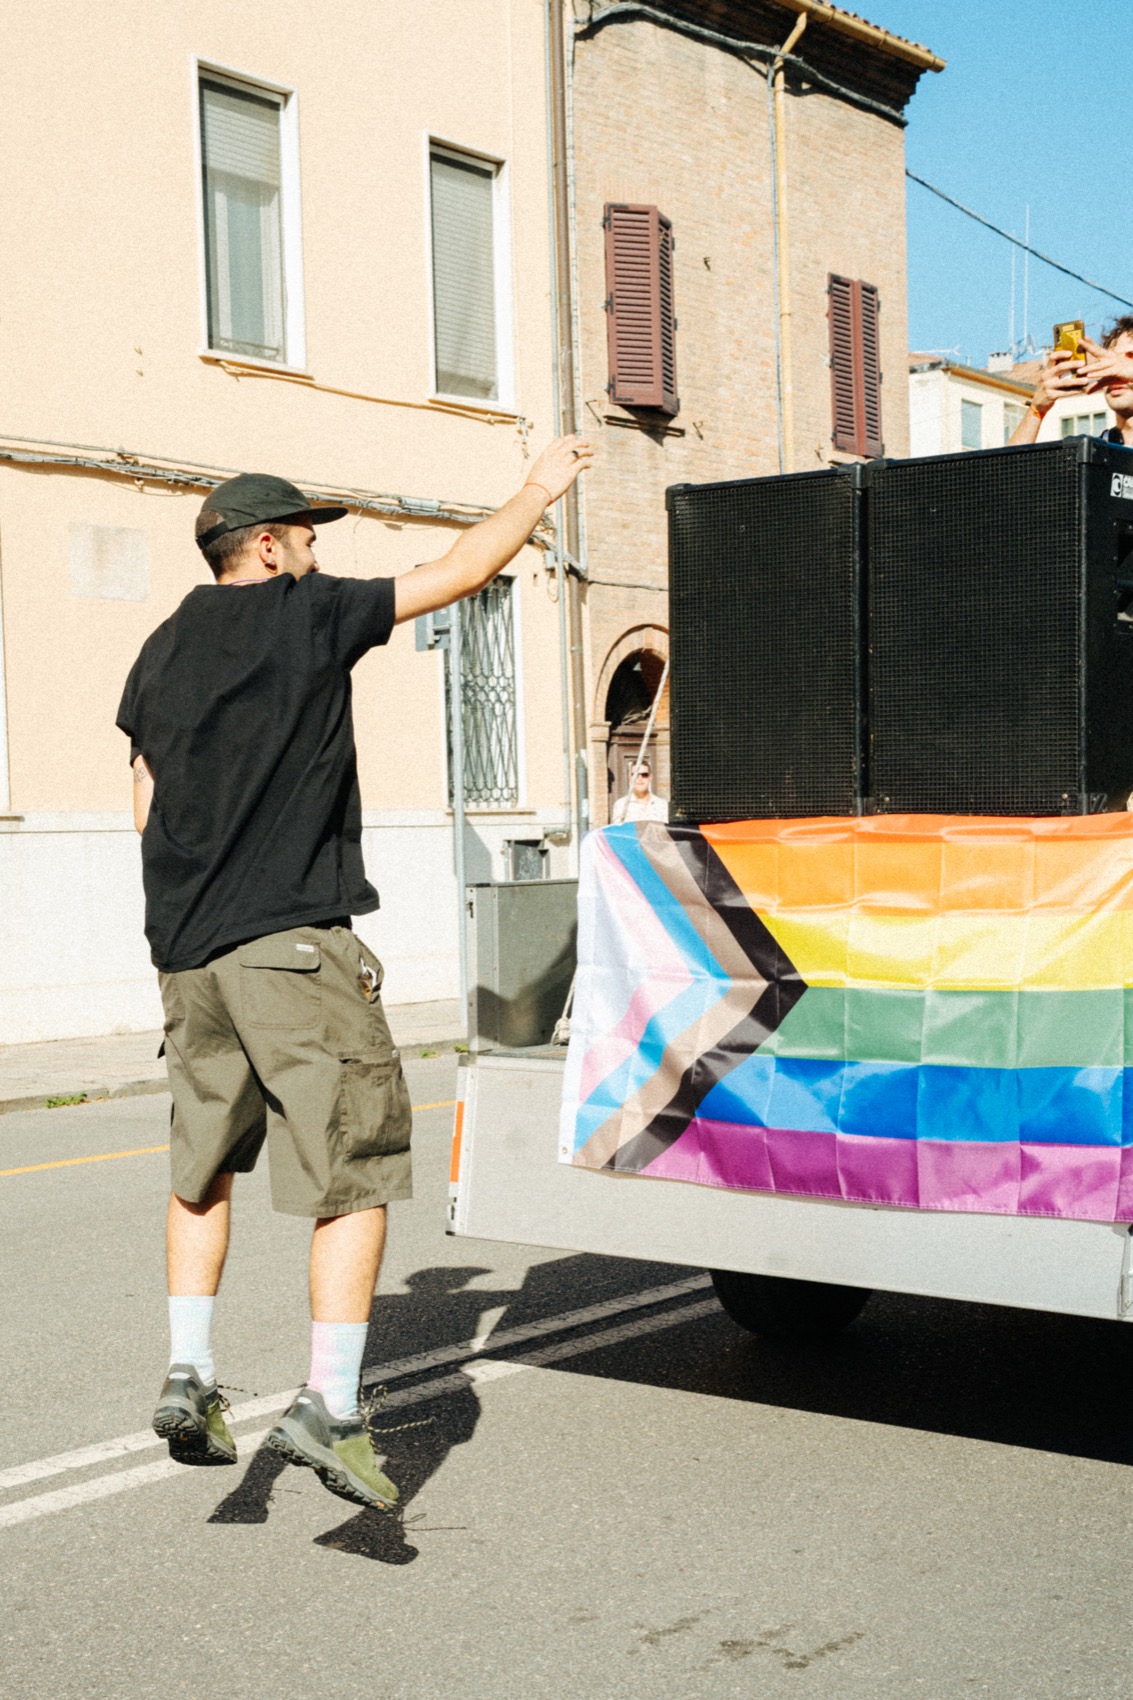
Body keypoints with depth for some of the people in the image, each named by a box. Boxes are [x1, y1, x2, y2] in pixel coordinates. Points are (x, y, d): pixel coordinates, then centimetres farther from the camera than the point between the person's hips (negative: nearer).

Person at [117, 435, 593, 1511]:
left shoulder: (162, 652, 15)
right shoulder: (306, 614, -2)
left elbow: (148, 809, 18)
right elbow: (461, 573, 4)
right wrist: (540, 492, 18)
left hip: (187, 949, 7)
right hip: (293, 940, -7)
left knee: (203, 1163, 20)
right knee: (355, 1168, -2)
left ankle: (188, 1373, 17)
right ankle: (328, 1403, -8)